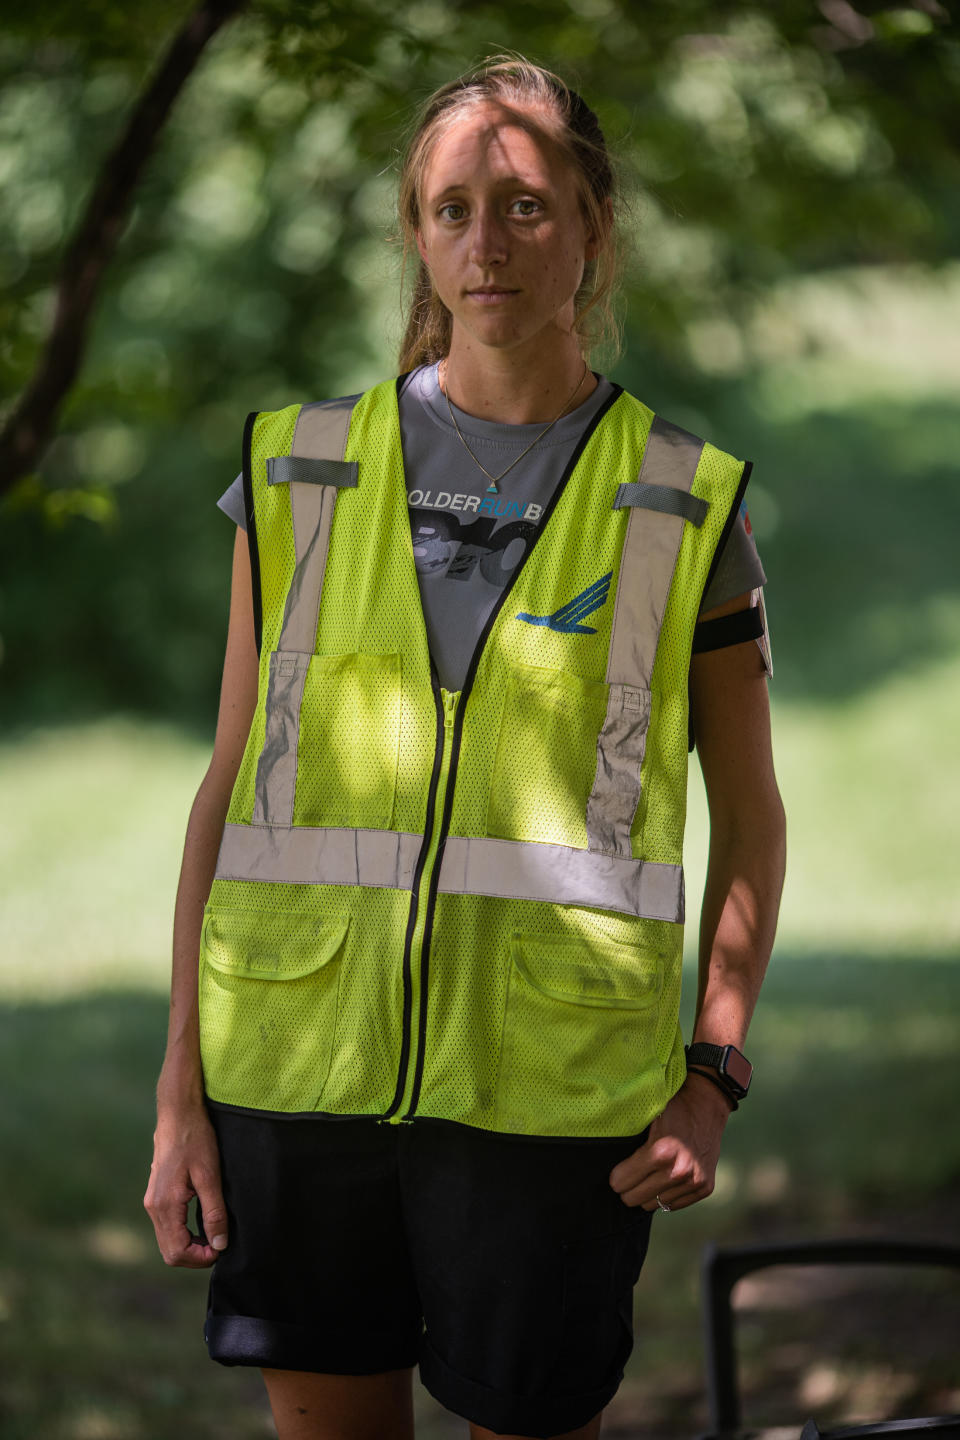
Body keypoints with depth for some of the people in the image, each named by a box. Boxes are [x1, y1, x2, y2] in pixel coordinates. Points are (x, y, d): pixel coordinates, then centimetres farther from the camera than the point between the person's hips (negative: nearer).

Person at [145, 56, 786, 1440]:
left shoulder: (685, 505, 3)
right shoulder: (302, 473, 6)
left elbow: (749, 814, 8)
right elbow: (231, 789, 8)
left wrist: (716, 1073, -4)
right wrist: (181, 1091, 3)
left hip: (549, 1080, -2)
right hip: (301, 1053, 2)